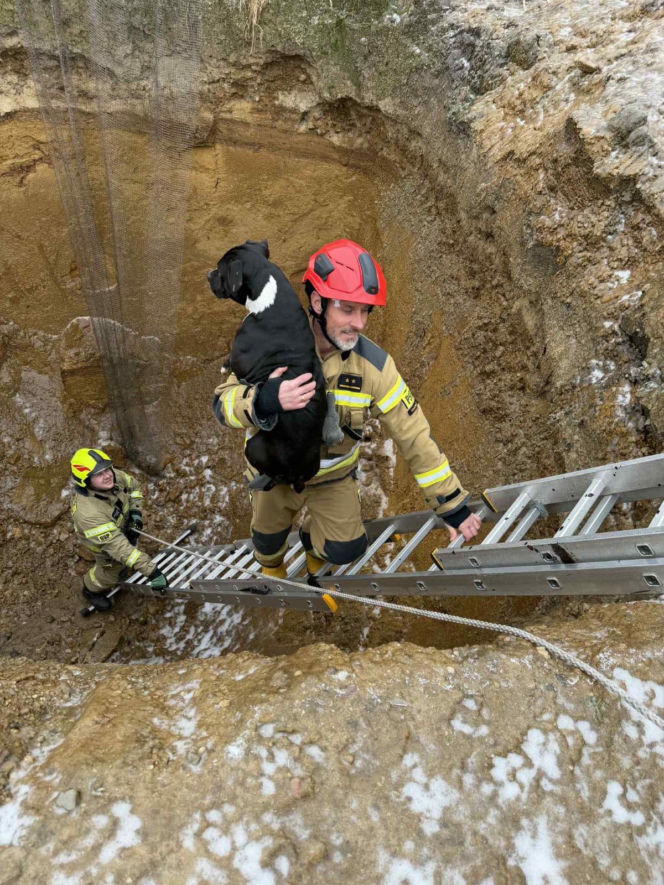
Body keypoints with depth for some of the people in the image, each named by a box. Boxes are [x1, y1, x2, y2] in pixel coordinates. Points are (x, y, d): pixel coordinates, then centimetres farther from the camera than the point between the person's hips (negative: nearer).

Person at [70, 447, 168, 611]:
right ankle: (92, 590, 52)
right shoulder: (88, 513, -48)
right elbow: (117, 545, -48)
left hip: (124, 523, 6)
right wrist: (151, 571, -49)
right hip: (102, 541, -5)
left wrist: (135, 511, -19)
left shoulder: (115, 476, -30)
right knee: (112, 570, 18)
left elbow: (133, 487, -5)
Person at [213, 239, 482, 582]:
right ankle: (271, 568, 61)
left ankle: (313, 543, 35)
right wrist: (264, 401, -53)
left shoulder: (373, 364, -27)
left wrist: (452, 504, -19)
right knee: (268, 537, 21)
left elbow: (413, 434, -22)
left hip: (333, 475, 0)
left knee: (346, 550, -4)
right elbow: (223, 402, -29)